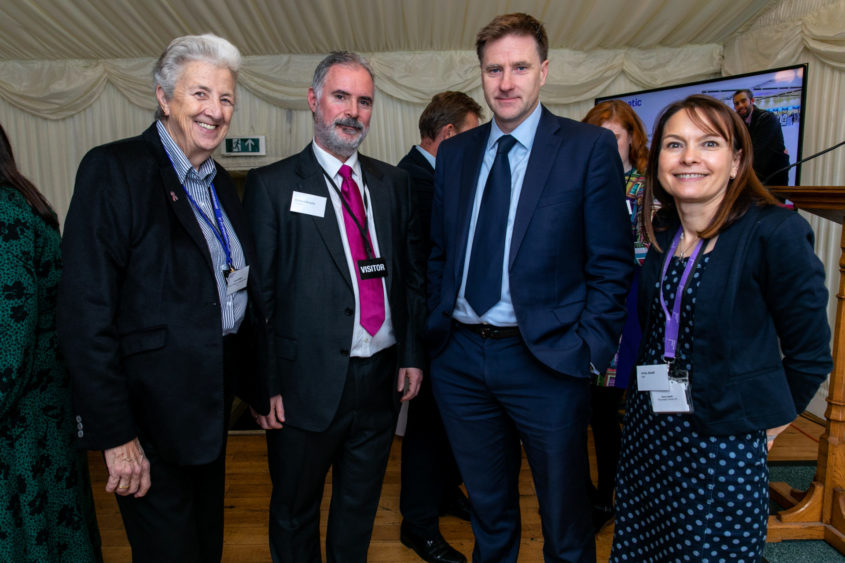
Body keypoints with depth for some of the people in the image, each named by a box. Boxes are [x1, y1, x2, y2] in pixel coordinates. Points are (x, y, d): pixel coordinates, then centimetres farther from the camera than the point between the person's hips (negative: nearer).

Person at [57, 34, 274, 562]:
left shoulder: (221, 182, 8)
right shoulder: (114, 170, -15)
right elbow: (85, 315, -20)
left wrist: (263, 384, 9)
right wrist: (115, 435, -20)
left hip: (214, 403, 7)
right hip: (152, 414, -7)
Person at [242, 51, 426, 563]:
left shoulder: (394, 182, 8)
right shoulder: (272, 184, -5)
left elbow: (414, 272, 9)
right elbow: (257, 289, -7)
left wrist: (413, 354, 4)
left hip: (384, 376, 4)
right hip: (309, 381, -3)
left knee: (361, 507, 22)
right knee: (295, 512, 17)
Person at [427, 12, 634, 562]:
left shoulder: (590, 147, -5)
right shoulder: (456, 152, 8)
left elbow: (612, 263, -7)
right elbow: (439, 252, 11)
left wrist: (591, 350, -12)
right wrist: (435, 330, 5)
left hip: (547, 362, -3)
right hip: (460, 357, 4)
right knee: (488, 510, 23)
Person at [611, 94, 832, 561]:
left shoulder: (775, 232, -16)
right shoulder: (663, 230, 2)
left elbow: (809, 355, -9)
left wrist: (764, 426, -1)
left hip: (722, 441, -5)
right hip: (647, 433, 6)